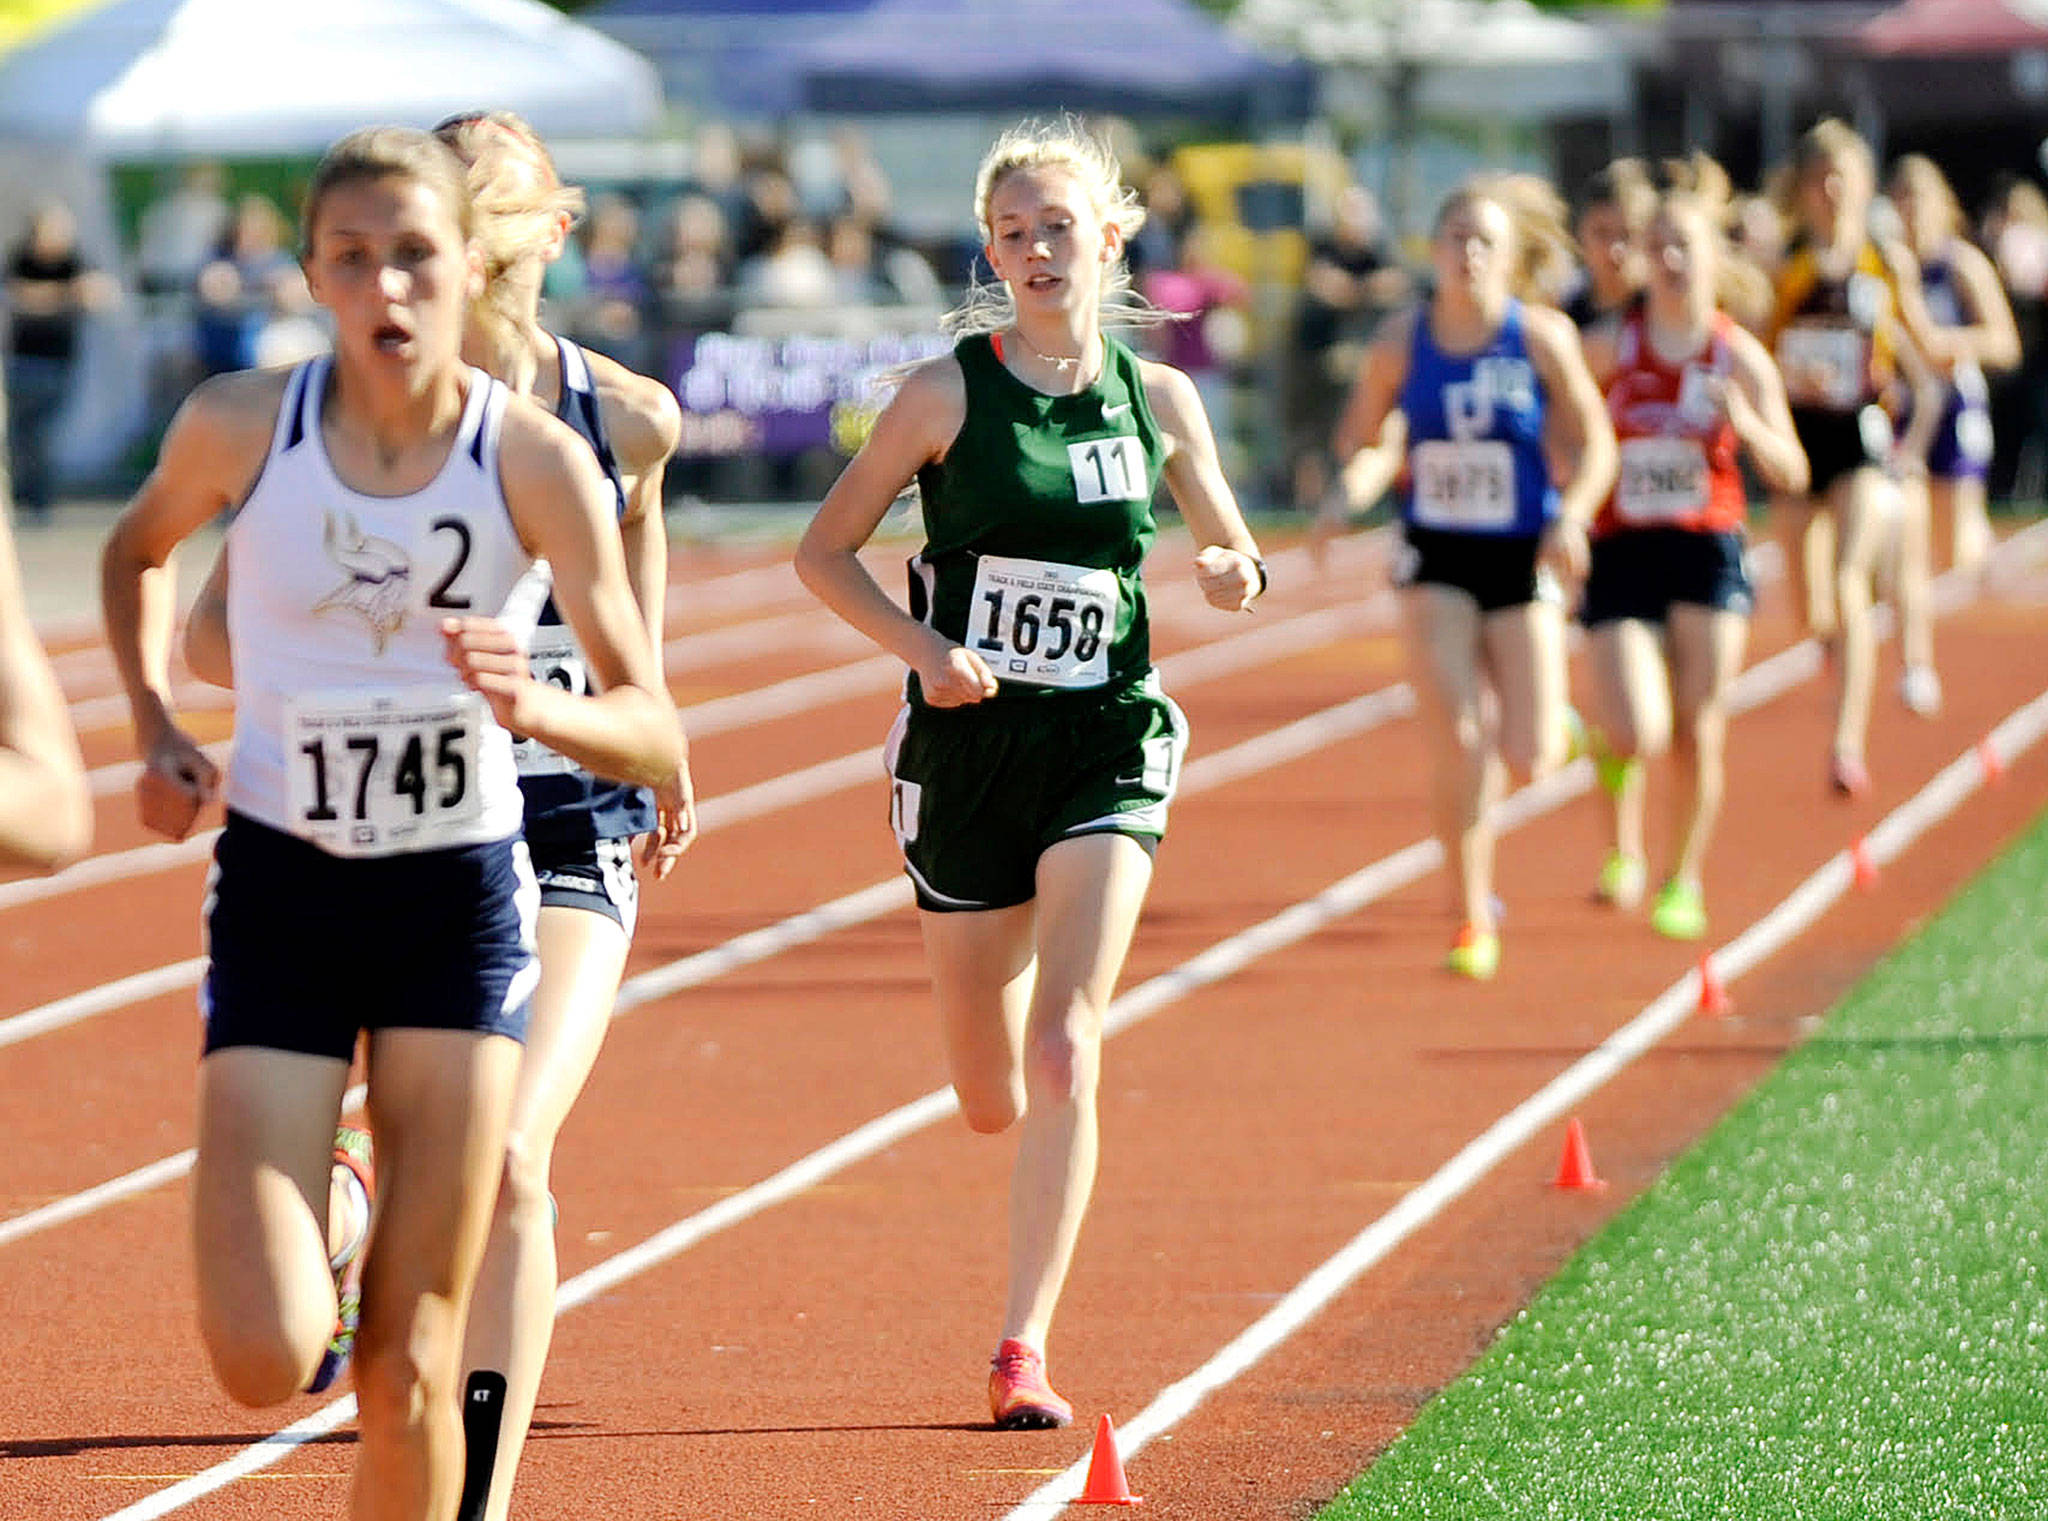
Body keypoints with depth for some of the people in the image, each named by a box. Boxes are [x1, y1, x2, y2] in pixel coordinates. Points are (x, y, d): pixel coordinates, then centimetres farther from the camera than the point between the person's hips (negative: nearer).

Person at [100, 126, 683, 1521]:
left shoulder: (540, 461, -12)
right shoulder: (240, 426, -10)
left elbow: (656, 737, -11)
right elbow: (139, 549, 15)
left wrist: (530, 707, -31)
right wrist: (154, 728, 2)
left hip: (462, 899, 0)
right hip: (279, 890, 0)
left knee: (411, 1371, -2)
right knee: (264, 1359, -11)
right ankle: (328, 1229, 25)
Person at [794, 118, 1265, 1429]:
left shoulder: (1159, 399, 4)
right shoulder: (949, 394, -2)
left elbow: (1233, 554, 17)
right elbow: (824, 552, 3)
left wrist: (1235, 575, -8)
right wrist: (923, 647, -13)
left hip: (1105, 743, 0)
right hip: (970, 744, 0)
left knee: (1064, 1054, -17)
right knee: (992, 1099, 7)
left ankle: (1025, 1349, -14)